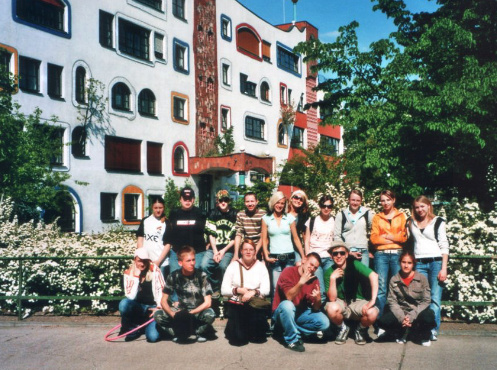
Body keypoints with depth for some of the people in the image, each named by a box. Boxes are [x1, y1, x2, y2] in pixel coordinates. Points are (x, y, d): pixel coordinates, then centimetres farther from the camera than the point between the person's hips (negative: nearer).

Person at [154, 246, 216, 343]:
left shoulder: (201, 276, -13)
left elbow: (207, 302, -15)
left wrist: (190, 313, -24)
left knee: (210, 314, -35)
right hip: (181, 310, 2)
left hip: (198, 311, -2)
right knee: (157, 315, -21)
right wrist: (173, 314, -24)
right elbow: (163, 301, -6)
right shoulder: (173, 276, -7)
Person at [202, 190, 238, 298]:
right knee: (204, 265, -21)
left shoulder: (234, 214, 1)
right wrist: (215, 251, -8)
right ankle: (216, 288, 3)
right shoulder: (213, 213, 7)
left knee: (223, 266, -29)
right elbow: (211, 234, 3)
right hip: (214, 248, 3)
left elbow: (236, 237, -1)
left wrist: (224, 251, -10)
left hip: (228, 249, -2)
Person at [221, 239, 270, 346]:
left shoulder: (261, 266, 7)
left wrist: (253, 292, -20)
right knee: (238, 339, -15)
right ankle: (233, 328, 20)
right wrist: (239, 290, -15)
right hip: (236, 304, -1)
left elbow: (266, 289, -1)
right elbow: (224, 290, 0)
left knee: (259, 338, -13)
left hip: (255, 304, 1)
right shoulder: (233, 265, 5)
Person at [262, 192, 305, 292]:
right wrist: (266, 256, -7)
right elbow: (264, 239, 4)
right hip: (274, 258, -1)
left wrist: (303, 256, 4)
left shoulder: (290, 218, 5)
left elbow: (296, 238, 7)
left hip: (289, 256, 1)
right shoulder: (266, 218, 4)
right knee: (276, 287, -3)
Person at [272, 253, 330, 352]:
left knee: (324, 323, -16)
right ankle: (292, 339, -18)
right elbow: (289, 297, -27)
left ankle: (290, 329, -5)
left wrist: (317, 299, -27)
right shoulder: (289, 272, -15)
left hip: (301, 313, 5)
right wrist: (301, 282, -37)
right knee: (287, 305, -38)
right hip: (282, 312, -5)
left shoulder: (314, 280, -1)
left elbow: (316, 308, -5)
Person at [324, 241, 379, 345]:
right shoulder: (329, 272, -8)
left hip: (358, 302, 0)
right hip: (341, 303, 0)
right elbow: (332, 298, -14)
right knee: (331, 308, -33)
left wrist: (373, 300, -35)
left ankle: (361, 330, 6)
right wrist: (332, 278, -26)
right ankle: (342, 329, 2)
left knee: (372, 313, -31)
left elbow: (374, 276, -28)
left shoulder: (354, 264, -12)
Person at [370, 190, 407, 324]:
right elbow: (374, 238, 2)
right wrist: (396, 238, -2)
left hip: (397, 254, 0)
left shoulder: (402, 216, 12)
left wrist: (386, 236, -2)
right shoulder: (377, 217, 13)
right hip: (381, 255, 0)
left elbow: (405, 236, 1)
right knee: (381, 289, -5)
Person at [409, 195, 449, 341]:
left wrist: (444, 268, -7)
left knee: (435, 298, -4)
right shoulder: (411, 223, 15)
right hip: (419, 264, 3)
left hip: (436, 262, -2)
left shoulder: (438, 222, 6)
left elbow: (444, 246, 1)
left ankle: (433, 330, -1)